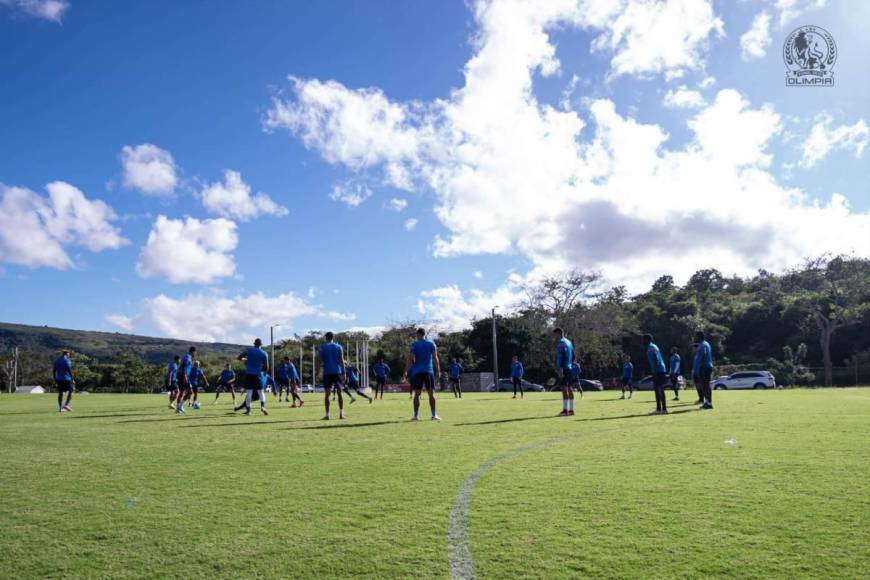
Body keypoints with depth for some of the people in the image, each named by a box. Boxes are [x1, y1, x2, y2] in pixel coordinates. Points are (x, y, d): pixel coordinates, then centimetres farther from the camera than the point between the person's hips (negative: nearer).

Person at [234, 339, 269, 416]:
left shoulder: (249, 350, 4)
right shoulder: (264, 353, 2)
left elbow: (239, 357, 7)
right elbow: (266, 368, 1)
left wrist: (245, 359, 26)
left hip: (248, 374, 1)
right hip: (258, 375, -1)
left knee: (249, 392, 5)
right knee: (261, 391, 7)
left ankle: (248, 410, 2)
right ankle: (262, 405, -16)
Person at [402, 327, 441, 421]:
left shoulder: (414, 344, 2)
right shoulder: (431, 344, 6)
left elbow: (410, 359, -5)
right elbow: (435, 358, 0)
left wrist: (406, 372, -5)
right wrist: (438, 370, 4)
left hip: (417, 372, -1)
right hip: (429, 371, 1)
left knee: (417, 394, 3)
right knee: (431, 393, 4)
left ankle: (416, 415, 2)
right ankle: (434, 415, 3)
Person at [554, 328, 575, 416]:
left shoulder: (560, 342, -9)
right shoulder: (569, 342, 19)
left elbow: (560, 357, -17)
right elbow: (573, 356, 22)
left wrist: (560, 369, -21)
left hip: (563, 368, -9)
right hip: (569, 368, 9)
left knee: (564, 388, -11)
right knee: (569, 388, 10)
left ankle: (565, 410, -14)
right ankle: (571, 410, 12)